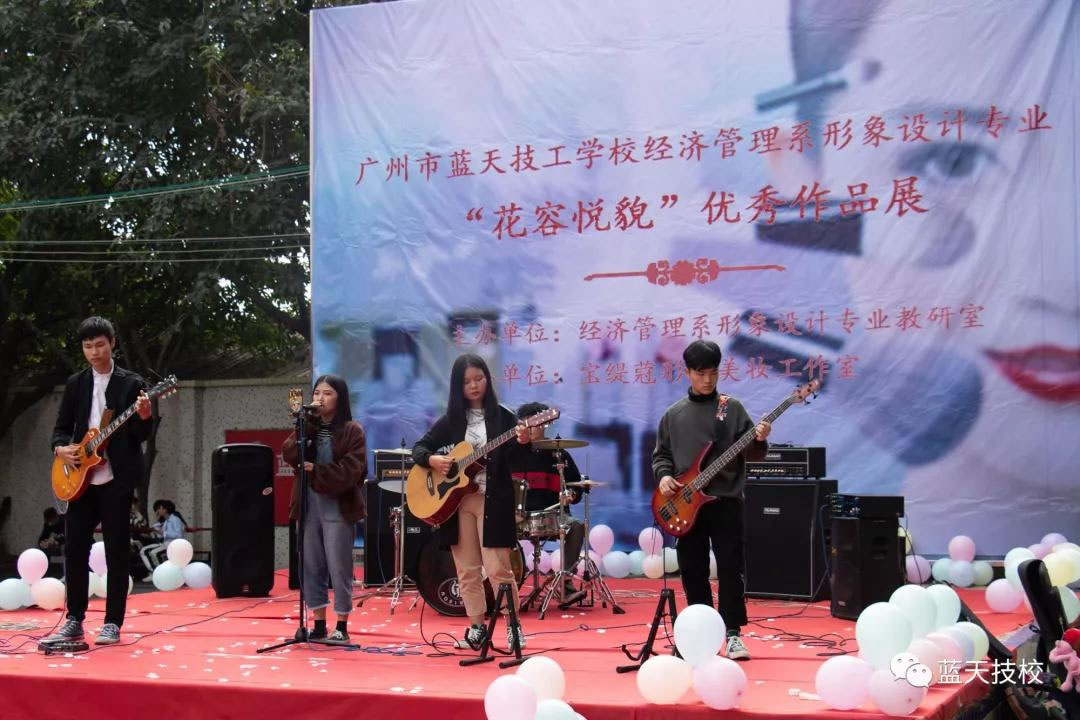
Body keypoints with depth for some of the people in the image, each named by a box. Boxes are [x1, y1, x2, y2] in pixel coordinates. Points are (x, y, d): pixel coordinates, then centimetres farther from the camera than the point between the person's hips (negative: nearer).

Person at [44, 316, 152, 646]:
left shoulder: (131, 383, 0)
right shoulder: (75, 383, 11)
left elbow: (140, 436, -4)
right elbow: (62, 425, 13)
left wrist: (144, 416, -25)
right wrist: (60, 448, -8)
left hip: (116, 478, -4)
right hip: (81, 478, 4)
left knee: (116, 550, 0)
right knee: (74, 548, 4)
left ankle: (112, 624, 5)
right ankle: (74, 621, 14)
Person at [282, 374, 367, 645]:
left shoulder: (352, 430, -3)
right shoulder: (308, 427, 12)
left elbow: (350, 471, -14)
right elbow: (289, 455, -4)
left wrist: (315, 472, -15)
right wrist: (306, 425, -14)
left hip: (338, 508, -5)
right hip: (308, 506, 5)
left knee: (338, 568, -2)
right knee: (311, 567, 7)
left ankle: (341, 627, 8)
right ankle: (319, 625, 16)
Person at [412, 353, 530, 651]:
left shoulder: (503, 417, 0)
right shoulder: (451, 420, 8)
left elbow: (511, 460, -8)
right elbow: (419, 448, 10)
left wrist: (521, 443, -28)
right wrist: (432, 460, -10)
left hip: (493, 499, -3)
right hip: (456, 498, 3)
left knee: (497, 567, -7)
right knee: (467, 569, 7)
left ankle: (513, 625, 5)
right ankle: (477, 627, 17)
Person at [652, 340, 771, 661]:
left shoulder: (732, 408, 2)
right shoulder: (674, 414, 9)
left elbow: (749, 451, -4)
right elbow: (661, 453, 13)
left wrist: (759, 442, -25)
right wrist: (664, 475, -5)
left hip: (725, 501, -3)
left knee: (730, 569, -5)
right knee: (693, 572, 8)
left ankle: (732, 633, 2)